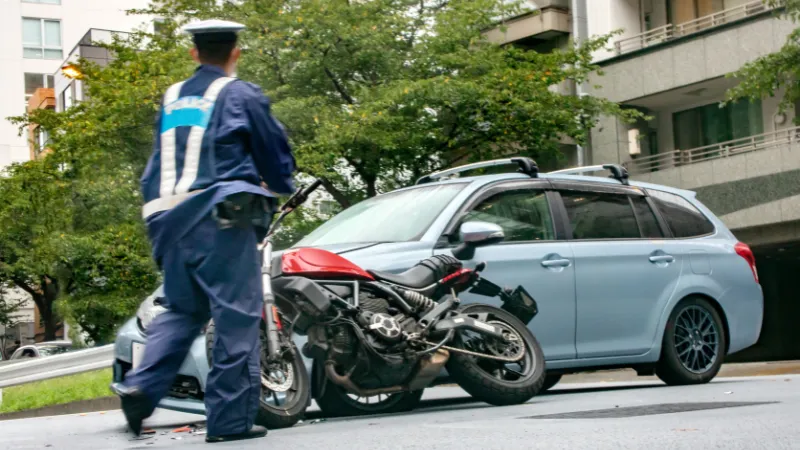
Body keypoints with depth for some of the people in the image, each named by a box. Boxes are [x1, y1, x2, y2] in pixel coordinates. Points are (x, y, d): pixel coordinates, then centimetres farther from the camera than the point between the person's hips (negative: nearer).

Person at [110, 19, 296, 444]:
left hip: (170, 220, 6)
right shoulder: (241, 96, 0)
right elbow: (275, 153, 7)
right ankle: (230, 418, -3)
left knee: (182, 311, 17)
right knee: (236, 318, -2)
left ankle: (141, 386, -3)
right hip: (223, 217, -6)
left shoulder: (170, 99, 16)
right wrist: (281, 187, 26)